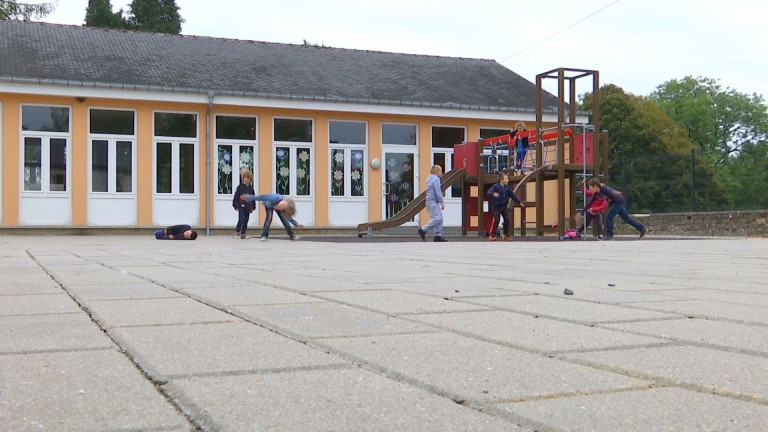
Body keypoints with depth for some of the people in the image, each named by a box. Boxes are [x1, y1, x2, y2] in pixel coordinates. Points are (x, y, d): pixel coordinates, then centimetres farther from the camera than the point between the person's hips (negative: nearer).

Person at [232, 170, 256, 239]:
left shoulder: (251, 188, 9)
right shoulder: (240, 187, -4)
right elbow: (236, 197, -5)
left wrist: (253, 207, 13)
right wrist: (236, 206, -9)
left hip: (248, 207, 5)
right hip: (241, 207, -5)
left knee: (246, 221, 7)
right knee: (241, 219, -15)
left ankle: (243, 234, 15)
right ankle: (237, 232, -3)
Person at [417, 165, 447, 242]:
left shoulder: (430, 179, 19)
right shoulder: (436, 179, -11)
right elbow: (438, 192, -17)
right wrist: (442, 203, -12)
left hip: (431, 201, 10)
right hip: (433, 201, -10)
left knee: (440, 218, 9)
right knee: (437, 218, -14)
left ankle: (438, 236, 7)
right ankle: (423, 230, -12)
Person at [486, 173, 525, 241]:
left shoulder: (508, 187, 3)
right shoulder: (495, 187, -14)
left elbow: (513, 195, 14)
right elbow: (488, 192, -28)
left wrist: (520, 202, 14)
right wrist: (493, 194, -50)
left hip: (504, 207, 5)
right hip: (497, 207, -5)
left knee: (507, 220, 1)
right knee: (496, 221, -10)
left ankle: (506, 235, 15)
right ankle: (492, 235, 0)